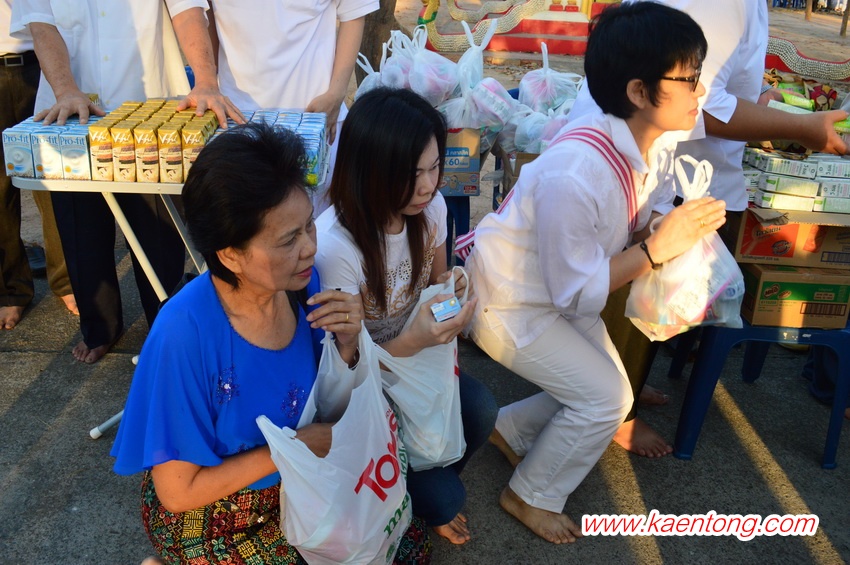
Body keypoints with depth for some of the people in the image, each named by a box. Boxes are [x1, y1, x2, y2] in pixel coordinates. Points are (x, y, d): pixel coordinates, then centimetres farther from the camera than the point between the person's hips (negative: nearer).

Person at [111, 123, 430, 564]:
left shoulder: (303, 282, -16)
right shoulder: (186, 332, -32)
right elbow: (178, 491, -23)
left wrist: (347, 345, -22)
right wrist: (293, 446, -22)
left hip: (295, 483, 5)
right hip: (211, 519, -5)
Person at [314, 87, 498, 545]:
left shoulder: (430, 207, -13)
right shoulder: (333, 247, -31)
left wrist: (450, 289, -16)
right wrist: (412, 342, -40)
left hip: (416, 353, 6)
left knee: (479, 411, -22)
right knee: (442, 497, -17)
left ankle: (430, 489, 11)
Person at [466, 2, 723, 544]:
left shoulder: (656, 145, -11)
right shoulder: (575, 174, -37)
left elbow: (650, 220, 1)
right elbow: (577, 292, -29)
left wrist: (684, 224, -21)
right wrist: (658, 247, -30)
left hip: (562, 290, 8)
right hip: (508, 300, -8)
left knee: (600, 389, 12)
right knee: (607, 398, -8)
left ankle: (509, 430, 35)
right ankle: (529, 496, 15)